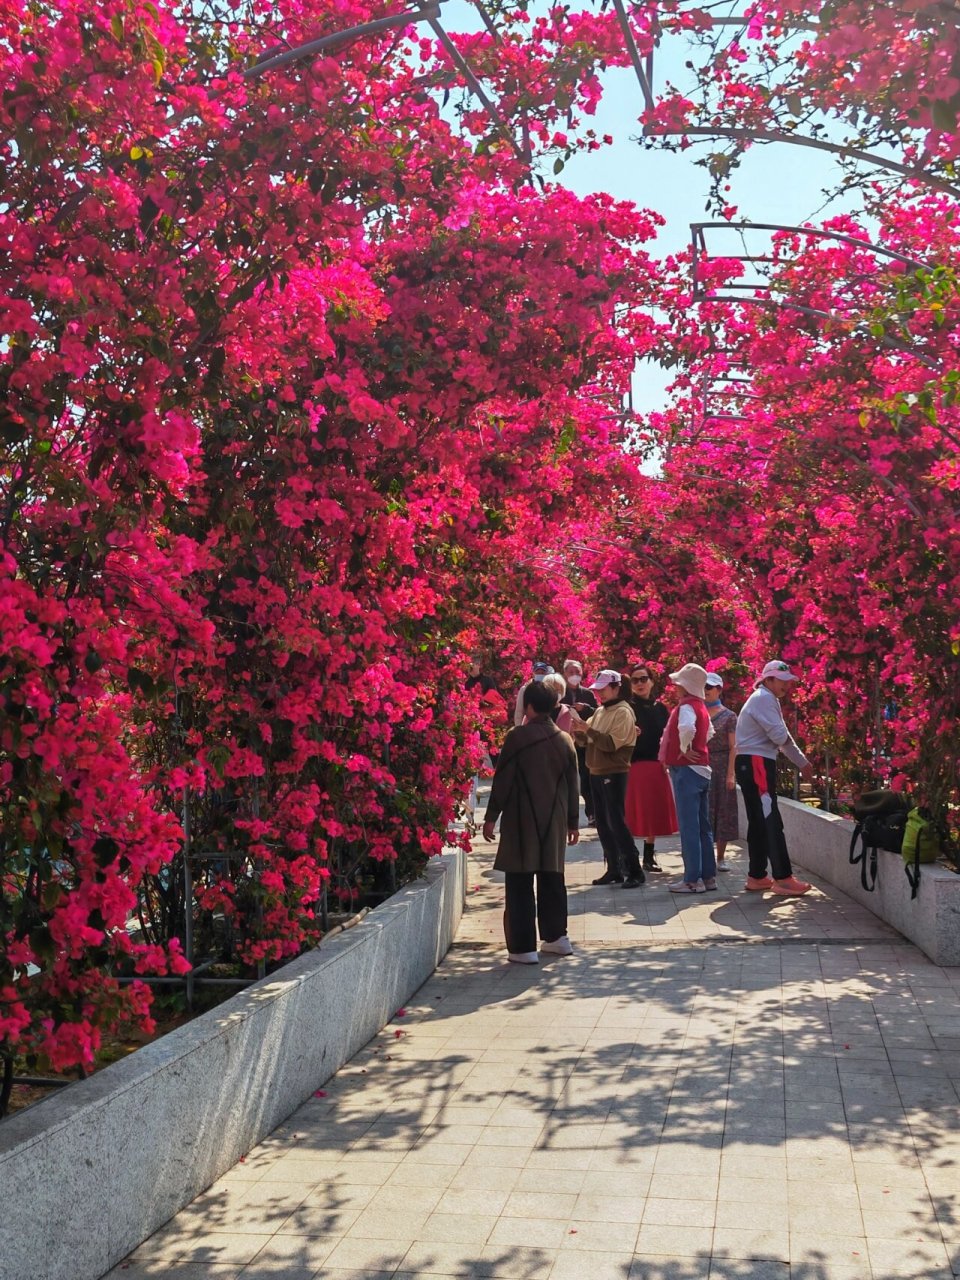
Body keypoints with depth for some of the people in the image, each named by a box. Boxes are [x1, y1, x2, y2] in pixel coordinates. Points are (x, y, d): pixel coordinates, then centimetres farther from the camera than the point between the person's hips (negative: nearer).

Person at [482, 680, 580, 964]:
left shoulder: (517, 737, -11)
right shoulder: (565, 739, 3)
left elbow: (502, 780, -9)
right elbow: (572, 784, 8)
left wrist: (491, 817, -1)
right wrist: (573, 822, 17)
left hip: (521, 821, -5)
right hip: (554, 822, 5)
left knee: (520, 882, 1)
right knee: (552, 878, 17)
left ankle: (523, 947, 1)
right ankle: (556, 937, 26)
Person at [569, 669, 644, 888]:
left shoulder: (623, 712, -11)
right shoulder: (600, 711, 14)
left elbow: (611, 743, -20)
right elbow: (588, 739, 13)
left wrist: (588, 729, -23)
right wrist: (578, 731, -6)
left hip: (614, 774, -8)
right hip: (596, 773, 8)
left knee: (616, 822, -9)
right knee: (602, 823, 10)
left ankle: (634, 870, -2)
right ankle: (614, 869, 18)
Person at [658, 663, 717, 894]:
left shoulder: (686, 706, -15)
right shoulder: (701, 706, 13)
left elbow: (687, 728, -36)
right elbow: (708, 732, 30)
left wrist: (684, 750, -20)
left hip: (685, 769, -9)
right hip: (701, 769, 9)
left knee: (689, 826, -6)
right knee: (703, 826, 12)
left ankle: (693, 879, -3)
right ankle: (708, 875, 18)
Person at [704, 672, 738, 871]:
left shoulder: (729, 716, 1)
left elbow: (733, 747, -3)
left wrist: (731, 774, -11)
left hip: (722, 767, -1)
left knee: (722, 810, 4)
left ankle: (721, 858, 14)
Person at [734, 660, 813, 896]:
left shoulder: (766, 699, 23)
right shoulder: (764, 698, -11)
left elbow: (780, 738, 24)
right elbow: (780, 736, -18)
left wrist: (802, 762, 18)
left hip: (754, 765, 11)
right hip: (756, 764, -11)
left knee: (759, 822, 11)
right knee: (771, 821, -10)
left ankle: (757, 877, 15)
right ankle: (783, 878, -10)